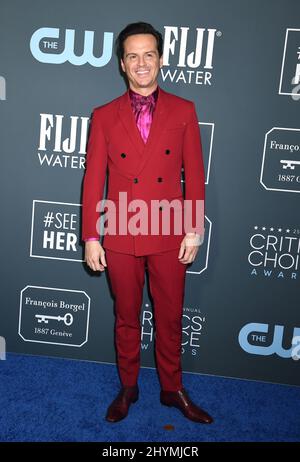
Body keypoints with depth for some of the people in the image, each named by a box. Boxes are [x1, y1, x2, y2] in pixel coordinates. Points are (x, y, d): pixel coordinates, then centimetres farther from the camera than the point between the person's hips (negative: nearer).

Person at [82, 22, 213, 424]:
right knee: (127, 318, 15)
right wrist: (91, 237, -3)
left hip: (170, 236, 0)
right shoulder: (104, 116, 2)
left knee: (170, 318, 13)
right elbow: (93, 180, 0)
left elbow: (194, 174, 1)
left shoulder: (183, 111, 2)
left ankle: (173, 389, 34)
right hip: (120, 238, 0)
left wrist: (194, 231, -3)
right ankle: (128, 388, 36)